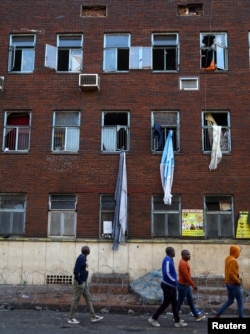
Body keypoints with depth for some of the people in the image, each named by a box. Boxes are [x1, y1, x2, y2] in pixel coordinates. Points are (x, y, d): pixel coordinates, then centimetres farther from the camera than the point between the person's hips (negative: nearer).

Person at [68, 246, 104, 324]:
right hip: (80, 283, -10)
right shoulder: (80, 258, -18)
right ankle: (70, 318, 9)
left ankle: (93, 317, 15)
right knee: (76, 300, -1)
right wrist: (80, 282, -18)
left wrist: (84, 282, 15)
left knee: (88, 298, 11)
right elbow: (76, 271, -23)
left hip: (84, 283, 10)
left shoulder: (83, 258, 11)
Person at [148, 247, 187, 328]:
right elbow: (167, 273, -28)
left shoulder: (169, 260, 11)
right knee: (165, 303, -1)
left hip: (171, 286, 10)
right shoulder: (167, 260, -19)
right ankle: (153, 318, 9)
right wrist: (174, 281, -19)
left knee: (174, 304, 10)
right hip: (168, 286, -10)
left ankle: (177, 322, 15)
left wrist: (174, 282, 12)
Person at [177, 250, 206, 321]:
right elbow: (186, 276, -25)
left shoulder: (185, 262, 10)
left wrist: (193, 283, 20)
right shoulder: (183, 263, -22)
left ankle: (197, 315, 19)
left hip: (186, 285, 10)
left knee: (190, 301, 13)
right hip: (183, 285, -10)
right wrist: (193, 285, -20)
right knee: (180, 302, 2)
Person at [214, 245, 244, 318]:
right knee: (240, 302, 5)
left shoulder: (227, 258, 7)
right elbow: (231, 274, -27)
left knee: (230, 301, 17)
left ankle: (217, 315, 14)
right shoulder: (233, 260, -22)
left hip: (228, 283, 9)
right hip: (234, 284, -9)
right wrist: (238, 281, -17)